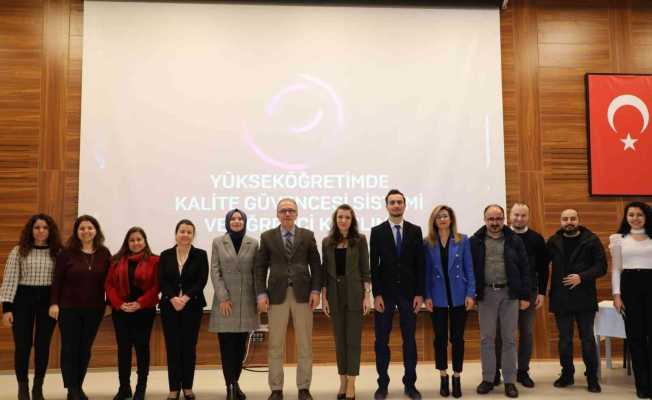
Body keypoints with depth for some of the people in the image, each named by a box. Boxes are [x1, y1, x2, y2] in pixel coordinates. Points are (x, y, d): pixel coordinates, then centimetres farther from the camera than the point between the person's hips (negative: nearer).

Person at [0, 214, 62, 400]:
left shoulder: (57, 252, 4)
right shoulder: (19, 251, 0)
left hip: (48, 300, 1)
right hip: (23, 299, -1)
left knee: (43, 345, 6)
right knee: (22, 345, 3)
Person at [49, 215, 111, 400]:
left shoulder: (104, 253, 2)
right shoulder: (67, 253, -4)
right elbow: (57, 280, -4)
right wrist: (54, 303, -10)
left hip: (94, 309, 2)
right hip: (69, 308, -2)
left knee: (85, 348, 9)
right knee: (69, 348, 1)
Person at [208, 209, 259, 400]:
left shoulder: (253, 243, 7)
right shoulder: (218, 242, 5)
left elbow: (257, 272, 7)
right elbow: (215, 272, 0)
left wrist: (259, 297, 0)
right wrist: (223, 297, -9)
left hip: (246, 301, 1)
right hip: (225, 301, -1)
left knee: (241, 347, 5)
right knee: (227, 347, -3)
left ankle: (234, 383, 18)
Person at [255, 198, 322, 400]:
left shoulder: (307, 235, 7)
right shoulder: (267, 236, 6)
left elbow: (316, 265, 5)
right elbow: (260, 267, 3)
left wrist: (316, 290, -5)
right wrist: (261, 293, -6)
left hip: (303, 294, 0)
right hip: (277, 294, 0)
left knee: (305, 344, 5)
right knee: (275, 345, 4)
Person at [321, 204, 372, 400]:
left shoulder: (360, 239, -1)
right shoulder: (327, 241, 6)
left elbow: (365, 269, -2)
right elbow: (325, 271, 7)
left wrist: (367, 295, -8)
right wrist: (324, 297, 2)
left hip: (354, 294, -3)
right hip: (335, 294, 3)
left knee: (353, 339, -1)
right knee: (339, 339, 8)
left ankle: (351, 384, 3)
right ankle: (343, 381, 17)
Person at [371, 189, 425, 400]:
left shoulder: (415, 231, 5)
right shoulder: (377, 231, 1)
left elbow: (420, 264, 3)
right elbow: (374, 265, -2)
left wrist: (419, 293, -3)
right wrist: (376, 294, -9)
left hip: (408, 292, 1)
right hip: (385, 292, -1)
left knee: (409, 340, 6)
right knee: (382, 340, 3)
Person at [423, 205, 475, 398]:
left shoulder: (463, 240, 1)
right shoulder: (427, 243, 1)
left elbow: (469, 269, 0)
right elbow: (426, 272, 1)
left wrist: (470, 294, -7)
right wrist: (427, 296, -5)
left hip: (458, 296, 0)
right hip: (438, 297, 0)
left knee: (457, 338, 5)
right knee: (440, 338, 6)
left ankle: (457, 378, 16)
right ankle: (443, 377, 18)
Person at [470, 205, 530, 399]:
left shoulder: (514, 240, 2)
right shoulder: (475, 241, 2)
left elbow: (524, 269, 2)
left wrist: (525, 296, -2)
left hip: (509, 293, 0)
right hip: (485, 293, 0)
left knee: (509, 339, 5)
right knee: (486, 338, 6)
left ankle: (509, 381, 14)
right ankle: (488, 378, 16)